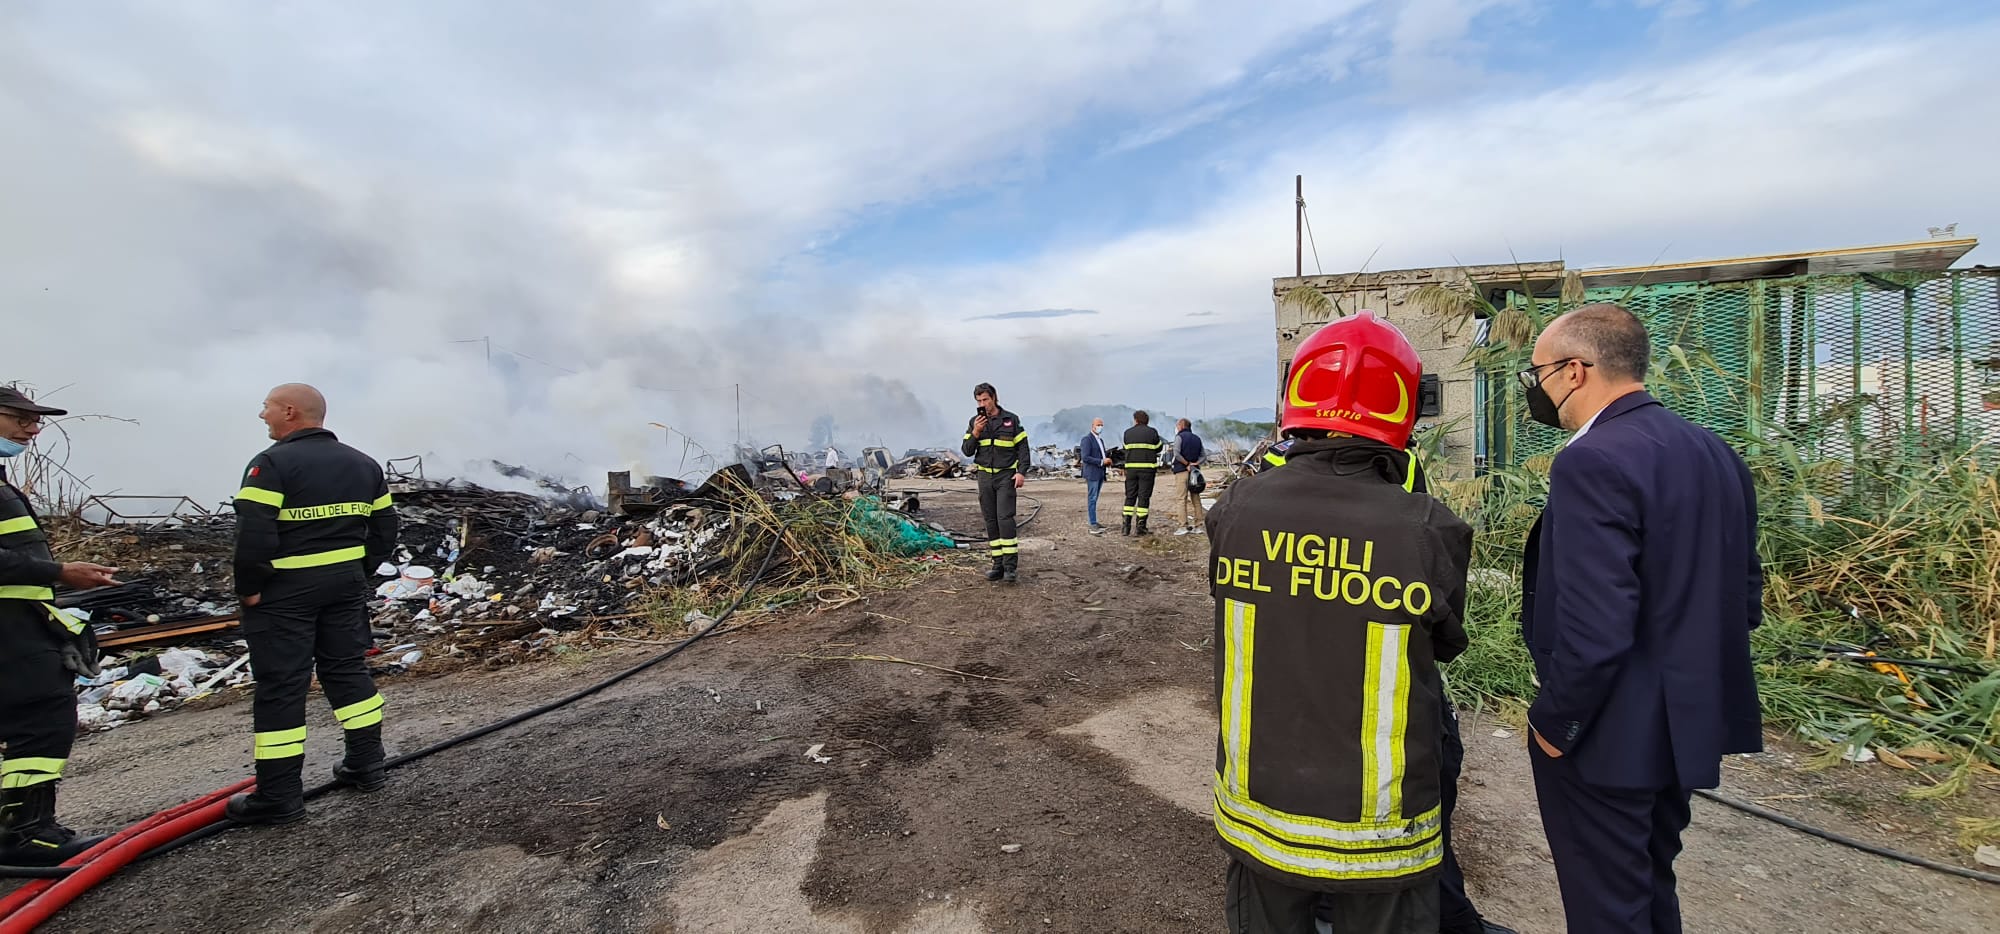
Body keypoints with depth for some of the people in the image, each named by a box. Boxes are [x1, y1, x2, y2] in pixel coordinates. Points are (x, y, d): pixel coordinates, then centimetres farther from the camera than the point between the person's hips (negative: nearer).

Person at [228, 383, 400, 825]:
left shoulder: (272, 463, -13)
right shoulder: (363, 464, 8)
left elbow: (254, 535, -20)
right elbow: (384, 528, 10)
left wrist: (249, 587, -9)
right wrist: (359, 570, 15)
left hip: (284, 591, -6)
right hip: (346, 583, 6)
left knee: (280, 688, 2)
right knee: (347, 669, 16)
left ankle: (279, 796, 10)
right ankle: (367, 764, 23)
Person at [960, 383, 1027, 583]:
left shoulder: (1011, 420, 0)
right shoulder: (974, 422, 7)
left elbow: (1023, 447, 0)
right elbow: (967, 451, 3)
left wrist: (1021, 472, -12)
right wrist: (975, 432, -12)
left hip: (1006, 476, -4)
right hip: (985, 476, 4)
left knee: (1005, 518, -13)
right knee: (991, 521, 4)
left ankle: (1011, 565, -10)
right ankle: (998, 565, 9)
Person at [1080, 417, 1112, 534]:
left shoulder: (1100, 440, 18)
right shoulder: (1087, 439, -9)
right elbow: (1085, 457, -18)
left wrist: (1108, 461, 3)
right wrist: (1101, 461, -19)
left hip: (1100, 474, 8)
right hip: (1092, 474, -8)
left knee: (1094, 499, 11)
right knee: (1092, 499, -9)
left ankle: (1094, 524, 14)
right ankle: (1093, 526, -10)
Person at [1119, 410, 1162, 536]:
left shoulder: (1128, 432, 5)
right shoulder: (1153, 432, 0)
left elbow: (1125, 449, 10)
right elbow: (1158, 448, 8)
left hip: (1131, 468, 2)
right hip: (1147, 468, -2)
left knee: (1130, 496, 9)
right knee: (1144, 497, 1)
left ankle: (1126, 525, 6)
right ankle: (1140, 526, 1)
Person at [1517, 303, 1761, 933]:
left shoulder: (1592, 462, -25)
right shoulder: (1715, 452, 4)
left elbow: (1596, 629, -29)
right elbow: (1744, 597, 12)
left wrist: (1554, 723, -16)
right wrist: (1696, 675, 21)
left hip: (1611, 738, -9)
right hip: (1686, 723, 9)